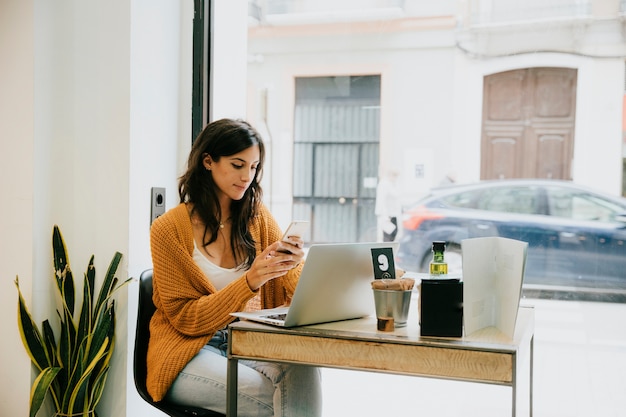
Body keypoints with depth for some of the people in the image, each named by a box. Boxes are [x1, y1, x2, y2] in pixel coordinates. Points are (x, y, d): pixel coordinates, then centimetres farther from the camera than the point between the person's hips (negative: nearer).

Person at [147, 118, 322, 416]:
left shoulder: (257, 217, 6)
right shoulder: (169, 229, -7)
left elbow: (297, 290, 2)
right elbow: (185, 318, -10)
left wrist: (295, 263, -23)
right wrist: (250, 282, -23)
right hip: (191, 352, -3)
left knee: (302, 369, -29)